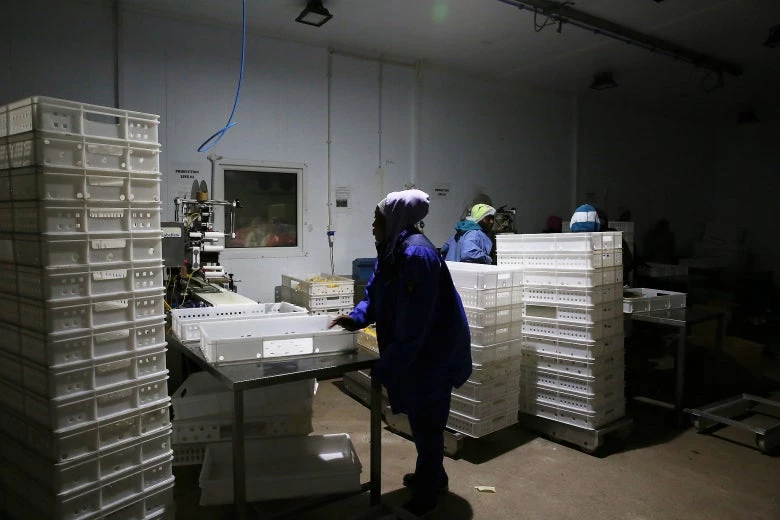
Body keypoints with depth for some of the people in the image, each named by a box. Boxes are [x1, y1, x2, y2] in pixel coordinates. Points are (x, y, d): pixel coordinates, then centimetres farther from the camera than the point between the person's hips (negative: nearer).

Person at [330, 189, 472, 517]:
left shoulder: (417, 255, -27)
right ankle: (431, 476, 43)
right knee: (419, 417, 22)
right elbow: (376, 294, 14)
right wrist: (356, 318, -4)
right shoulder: (390, 251, 4)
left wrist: (383, 370, -25)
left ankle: (425, 496, 24)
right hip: (416, 351, 10)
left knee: (426, 422, 6)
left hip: (433, 352, -9)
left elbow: (413, 325, -30)